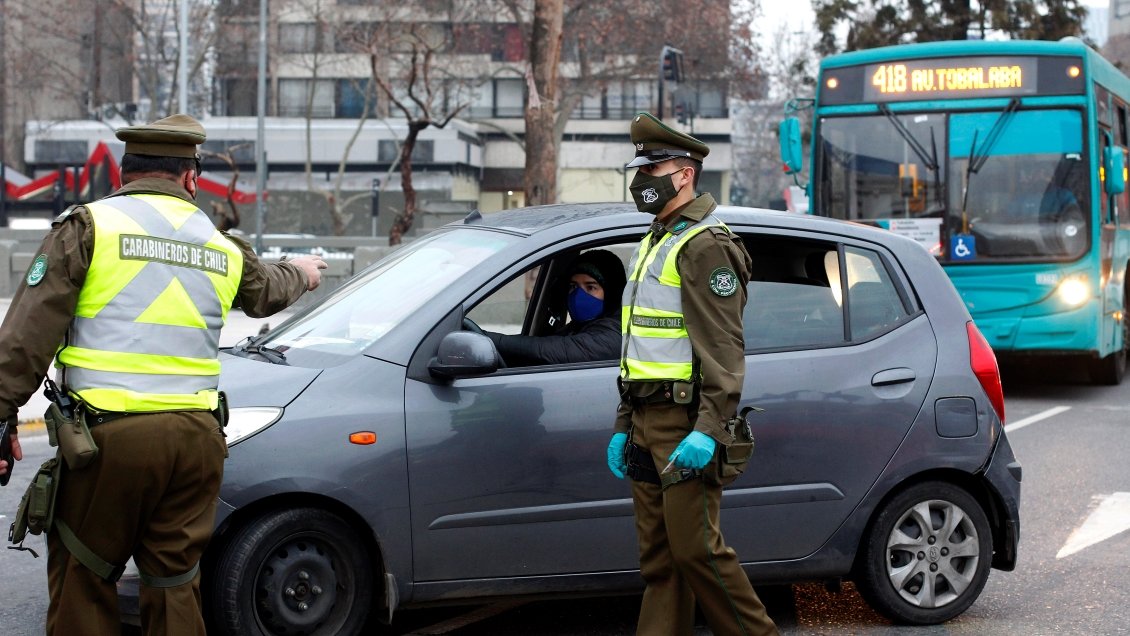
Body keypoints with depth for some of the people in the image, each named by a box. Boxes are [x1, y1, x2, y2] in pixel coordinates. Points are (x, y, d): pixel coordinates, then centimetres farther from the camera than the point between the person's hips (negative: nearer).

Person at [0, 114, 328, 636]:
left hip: (110, 435, -4)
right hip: (195, 437, 4)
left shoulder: (88, 226, 2)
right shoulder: (224, 246, 15)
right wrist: (301, 274, 60)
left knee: (82, 580, 6)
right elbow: (265, 290, 38)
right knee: (176, 583, 13)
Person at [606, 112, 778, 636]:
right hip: (648, 419, 10)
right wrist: (624, 425, 22)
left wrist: (709, 430, -26)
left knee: (695, 548, -8)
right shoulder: (653, 244, 21)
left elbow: (724, 348, -18)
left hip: (686, 423, -9)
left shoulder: (705, 245, -10)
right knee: (658, 555, 9)